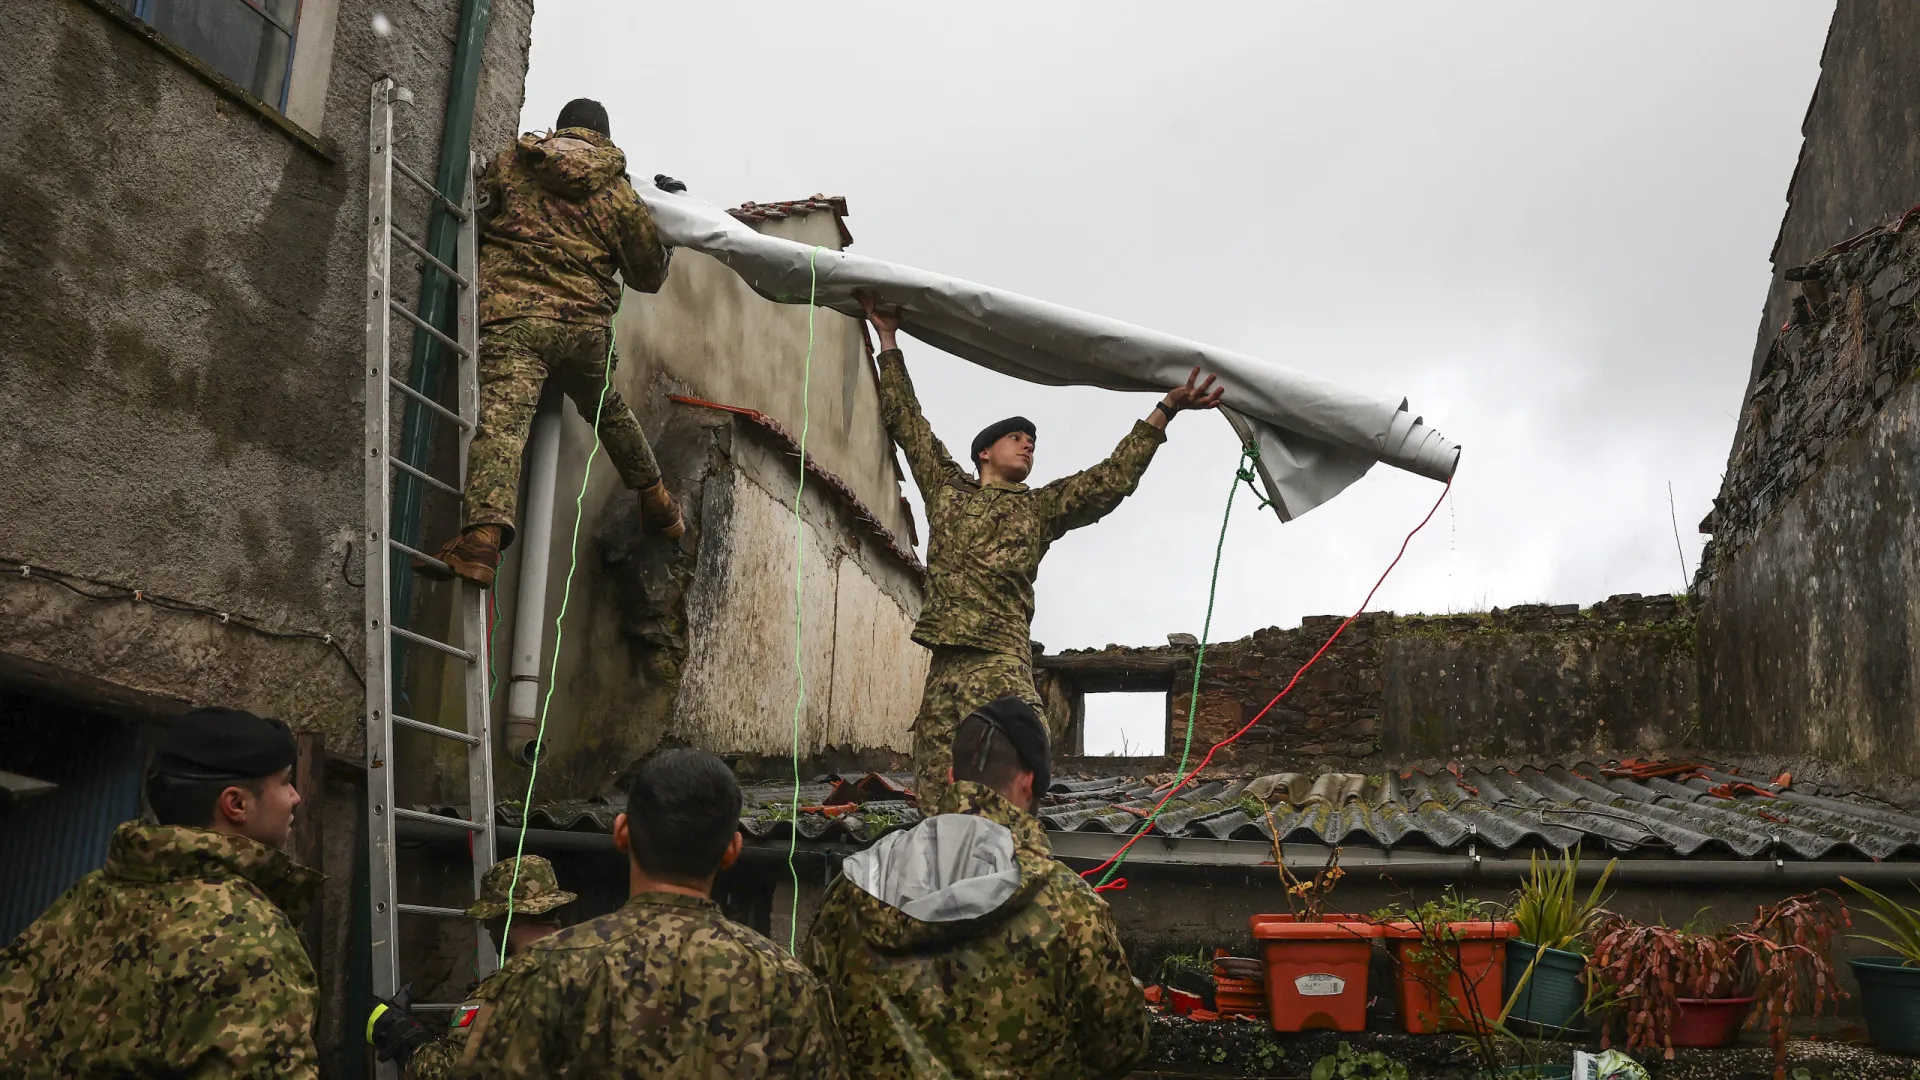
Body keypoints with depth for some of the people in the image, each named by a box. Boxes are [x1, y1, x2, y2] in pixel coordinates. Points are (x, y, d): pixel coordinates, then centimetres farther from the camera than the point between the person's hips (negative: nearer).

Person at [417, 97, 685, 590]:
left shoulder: (509, 163, 12)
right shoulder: (616, 189, 12)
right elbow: (649, 275, 17)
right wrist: (661, 220, 33)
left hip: (510, 314, -2)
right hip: (585, 323, 3)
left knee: (501, 420, -17)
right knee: (609, 411, 26)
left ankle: (483, 535, -38)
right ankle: (657, 505, 40)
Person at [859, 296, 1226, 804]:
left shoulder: (1041, 507, 21)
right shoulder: (947, 489, 24)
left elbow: (1112, 479, 14)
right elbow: (906, 420, 28)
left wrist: (1164, 410, 10)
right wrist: (888, 339, 32)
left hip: (999, 658, -2)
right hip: (945, 660, 2)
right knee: (936, 794, -3)